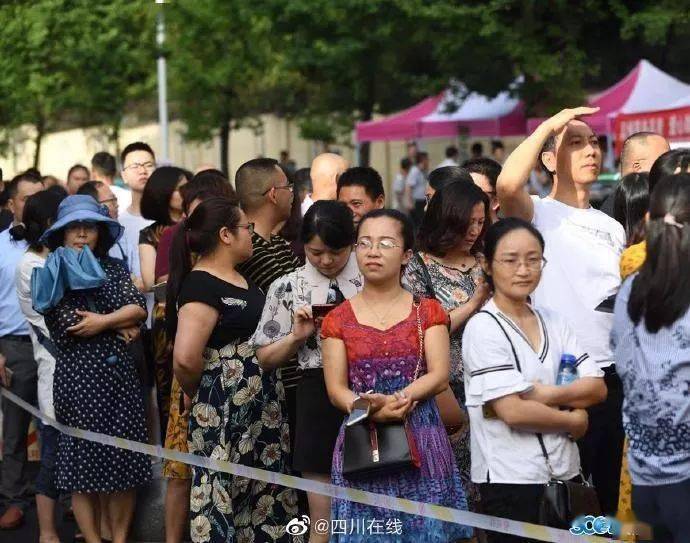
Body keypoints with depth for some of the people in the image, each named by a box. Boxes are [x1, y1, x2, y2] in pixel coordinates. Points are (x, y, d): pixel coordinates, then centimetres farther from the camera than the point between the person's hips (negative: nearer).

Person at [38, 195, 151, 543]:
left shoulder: (113, 267, 11)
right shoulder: (52, 274, 1)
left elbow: (140, 309, -2)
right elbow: (69, 324, -12)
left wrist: (102, 322, -15)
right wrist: (121, 325, -5)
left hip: (120, 373, 3)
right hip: (78, 376, -3)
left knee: (126, 460, 4)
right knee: (84, 462, 1)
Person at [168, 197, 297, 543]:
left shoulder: (240, 278, 11)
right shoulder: (201, 285, -18)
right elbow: (185, 358, -26)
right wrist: (197, 395, -10)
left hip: (261, 406, 9)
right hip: (225, 409, -9)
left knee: (263, 493, 15)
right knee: (222, 493, 0)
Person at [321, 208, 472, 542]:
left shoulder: (427, 312, 7)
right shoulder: (337, 320, 7)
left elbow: (439, 376, -4)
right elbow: (336, 389, 0)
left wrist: (399, 398, -21)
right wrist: (369, 407, -20)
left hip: (420, 440, 0)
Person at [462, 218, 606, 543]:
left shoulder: (554, 323, 10)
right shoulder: (483, 328, -10)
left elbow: (598, 389, 3)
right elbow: (513, 412, -18)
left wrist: (547, 395, -13)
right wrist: (574, 421, -5)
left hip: (565, 471, 6)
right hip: (511, 479, -6)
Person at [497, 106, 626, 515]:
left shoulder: (613, 228, 15)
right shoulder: (538, 214, -4)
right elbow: (508, 185, -27)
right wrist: (548, 126, -16)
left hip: (611, 377, 6)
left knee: (606, 493, 15)